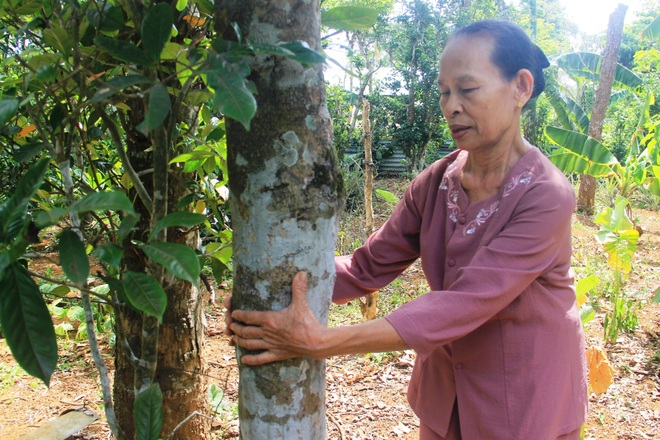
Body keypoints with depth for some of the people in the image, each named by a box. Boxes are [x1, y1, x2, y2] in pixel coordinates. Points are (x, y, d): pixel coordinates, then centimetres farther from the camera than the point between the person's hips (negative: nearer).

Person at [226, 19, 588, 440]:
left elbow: (464, 305, -32)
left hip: (527, 404, -4)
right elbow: (367, 268, -8)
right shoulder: (436, 182, -6)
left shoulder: (546, 197, -23)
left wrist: (323, 341, -38)